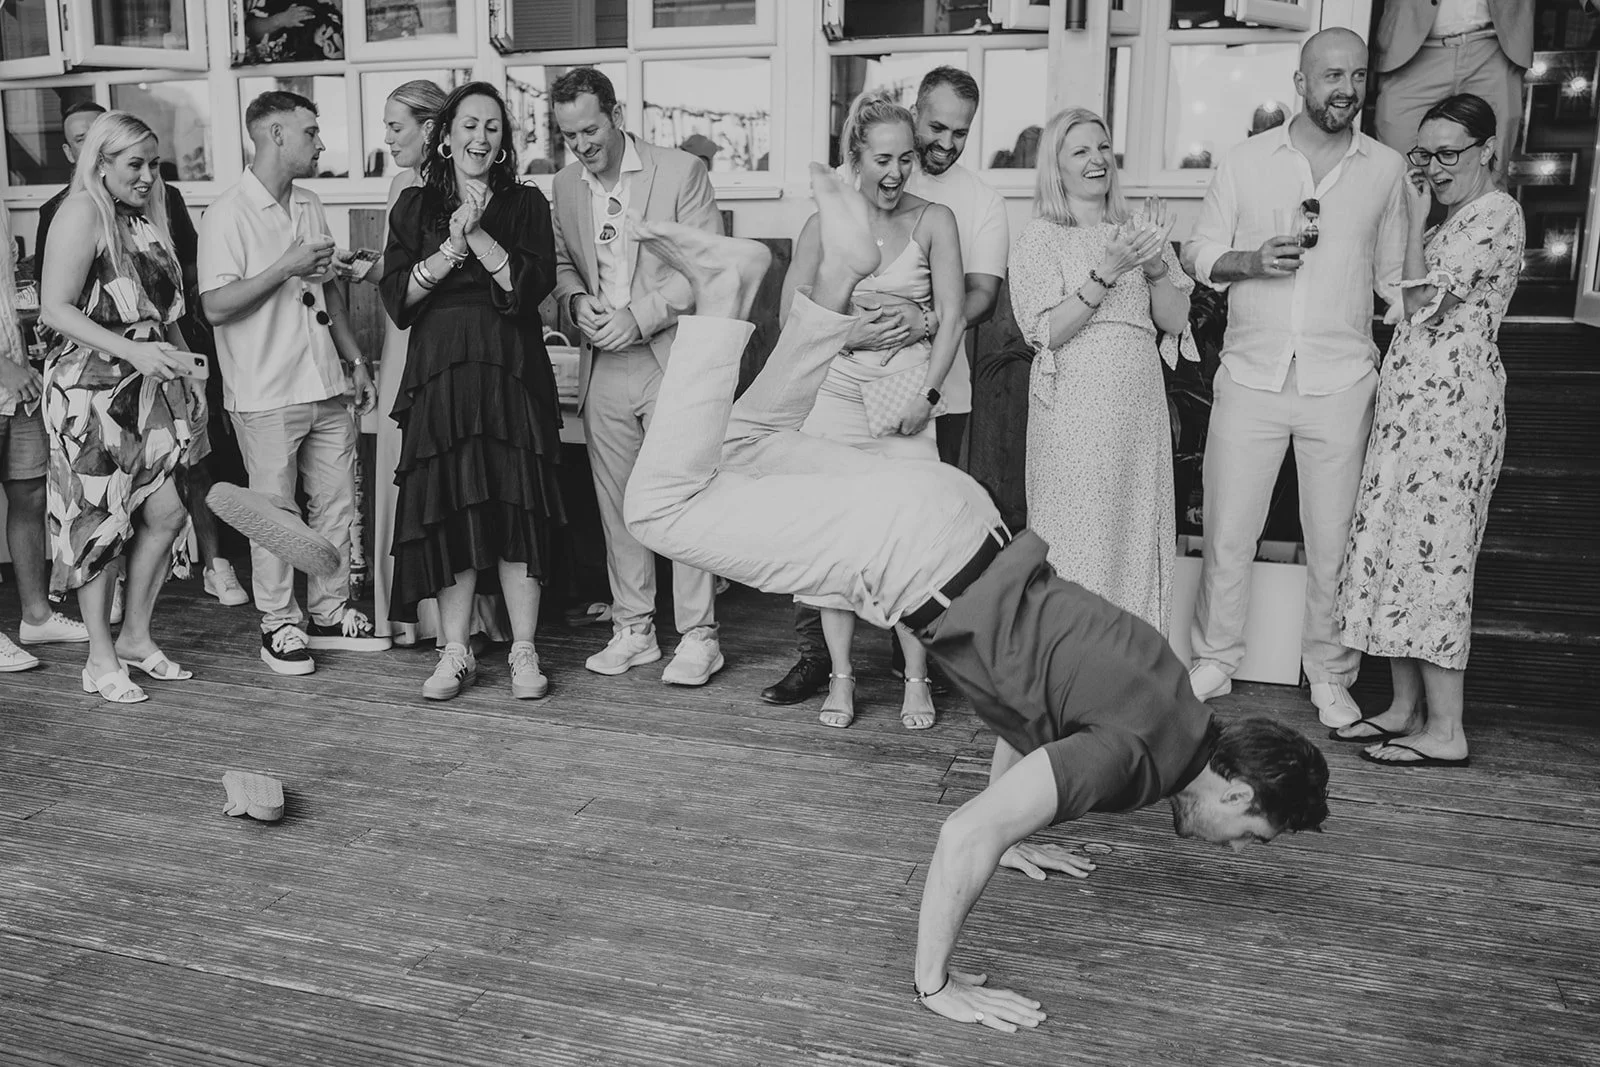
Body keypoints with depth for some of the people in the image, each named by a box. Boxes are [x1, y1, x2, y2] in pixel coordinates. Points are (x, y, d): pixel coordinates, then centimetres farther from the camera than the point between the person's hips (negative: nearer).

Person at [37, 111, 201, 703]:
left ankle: (135, 637, 20)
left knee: (167, 512, 2)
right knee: (97, 518, 1)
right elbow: (56, 310, -15)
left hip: (145, 388, 7)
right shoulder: (82, 212, -9)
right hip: (89, 389, -7)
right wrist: (133, 350, -24)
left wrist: (183, 368, 10)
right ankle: (101, 660, 12)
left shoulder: (146, 219, 13)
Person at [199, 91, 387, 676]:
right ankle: (278, 623, 16)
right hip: (267, 393, -7)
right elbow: (216, 305, -16)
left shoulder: (310, 206, 13)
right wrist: (286, 267, -20)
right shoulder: (228, 215, -10)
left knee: (337, 502, 10)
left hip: (326, 385, 7)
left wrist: (354, 357, 15)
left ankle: (330, 611, 23)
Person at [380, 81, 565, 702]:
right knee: (447, 514, 1)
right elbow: (396, 296, 2)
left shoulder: (525, 205, 9)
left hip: (511, 372, -1)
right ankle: (455, 654, 11)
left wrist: (478, 236, -12)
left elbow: (533, 285, -5)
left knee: (515, 508, -4)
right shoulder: (416, 207, 12)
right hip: (438, 373, 1)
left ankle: (523, 653, 5)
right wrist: (451, 248, -9)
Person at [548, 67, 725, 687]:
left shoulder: (681, 172, -3)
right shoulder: (565, 186, 13)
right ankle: (632, 629, 19)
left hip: (672, 361, -5)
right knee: (617, 504, 8)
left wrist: (639, 316, -14)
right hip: (602, 368, 5)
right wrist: (576, 301, -1)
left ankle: (698, 636, 6)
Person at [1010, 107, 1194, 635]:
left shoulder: (1140, 231, 14)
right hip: (1074, 409, -4)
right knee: (1076, 538, -2)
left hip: (1140, 404, 5)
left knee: (1138, 537, 7)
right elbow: (1045, 332, -10)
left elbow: (1175, 321, 9)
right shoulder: (1039, 238, 0)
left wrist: (1155, 264, -7)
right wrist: (1106, 272, -16)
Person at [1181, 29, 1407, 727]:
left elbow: (1394, 279, 13)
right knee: (1226, 532, 4)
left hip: (1341, 384, 0)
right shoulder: (1247, 159, 5)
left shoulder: (1386, 169, 7)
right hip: (1250, 377, 0)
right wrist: (1251, 262, -13)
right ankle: (1214, 662, 20)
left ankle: (1330, 677, 21)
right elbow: (1200, 254, 7)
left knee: (1334, 540, 6)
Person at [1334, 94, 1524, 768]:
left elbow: (1424, 300, -14)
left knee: (1429, 549, -10)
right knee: (1397, 545, 8)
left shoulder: (1495, 213, -9)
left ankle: (1445, 730, -4)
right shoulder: (1459, 218, 20)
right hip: (1415, 396, 10)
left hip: (1450, 398, -10)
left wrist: (1416, 217, -7)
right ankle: (1405, 708, 14)